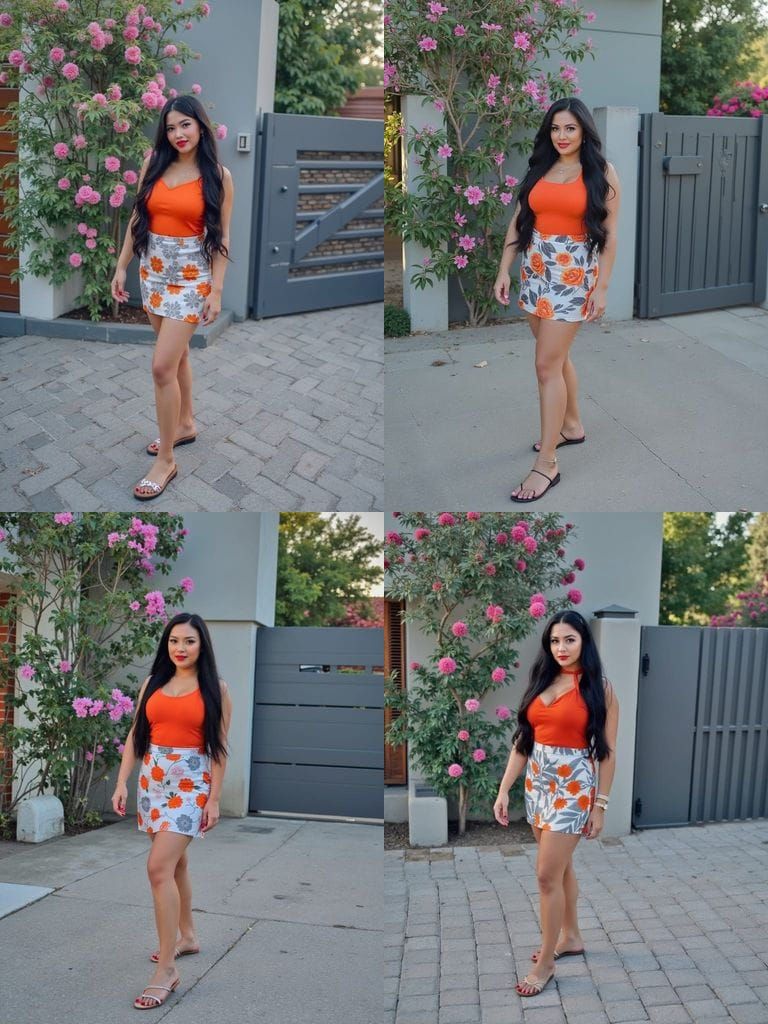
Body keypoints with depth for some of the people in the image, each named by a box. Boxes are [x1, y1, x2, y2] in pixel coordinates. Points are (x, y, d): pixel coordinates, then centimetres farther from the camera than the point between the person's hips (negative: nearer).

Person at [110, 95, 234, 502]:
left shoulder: (218, 175, -8)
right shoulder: (154, 163, 2)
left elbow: (221, 236, -6)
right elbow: (137, 217, 8)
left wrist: (216, 289, -10)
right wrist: (121, 266, 8)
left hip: (192, 275, -5)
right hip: (153, 269, 5)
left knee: (162, 367, -9)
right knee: (176, 353, 19)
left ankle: (165, 461, 2)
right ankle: (185, 424, 39)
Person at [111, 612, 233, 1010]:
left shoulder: (216, 688, -3)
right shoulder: (153, 683, 8)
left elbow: (219, 747, -3)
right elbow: (135, 735, 8)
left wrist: (214, 799, -6)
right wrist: (122, 782, 2)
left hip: (191, 783, -5)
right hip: (153, 779, 5)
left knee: (159, 866, -15)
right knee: (175, 861, 16)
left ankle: (166, 969, -9)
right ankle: (186, 936, 36)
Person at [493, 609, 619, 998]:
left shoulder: (600, 687, -8)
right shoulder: (541, 681, 6)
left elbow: (607, 751, -6)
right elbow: (522, 740, 6)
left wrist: (600, 805, -8)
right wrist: (504, 789, 3)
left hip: (573, 785, -6)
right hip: (537, 782, 6)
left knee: (548, 874, -5)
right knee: (560, 865, 18)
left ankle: (546, 963, 7)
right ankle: (570, 937, 36)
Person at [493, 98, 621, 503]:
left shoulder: (601, 172, -4)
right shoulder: (539, 169, 9)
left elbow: (609, 234, -5)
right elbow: (518, 222, 9)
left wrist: (602, 287, -9)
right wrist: (504, 271, 3)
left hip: (573, 272, -5)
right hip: (534, 269, 6)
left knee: (548, 364, -9)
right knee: (556, 356, 16)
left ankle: (547, 464, -5)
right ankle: (572, 426, 37)